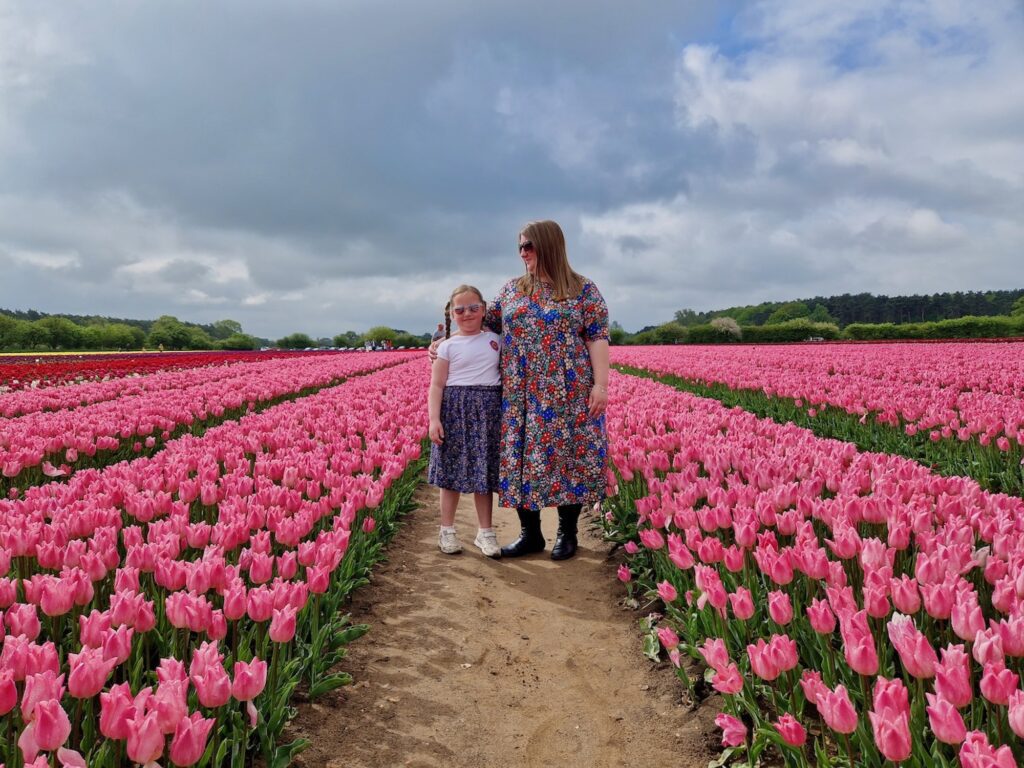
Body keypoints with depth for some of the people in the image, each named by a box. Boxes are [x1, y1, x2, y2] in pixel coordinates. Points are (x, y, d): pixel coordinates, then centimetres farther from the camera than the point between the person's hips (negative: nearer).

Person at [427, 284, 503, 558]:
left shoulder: (496, 340, 8)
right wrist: (434, 419, -13)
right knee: (453, 471, 5)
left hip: (489, 410, 2)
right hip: (455, 409, -2)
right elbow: (437, 385, -3)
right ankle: (447, 530, 18)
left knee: (485, 472, 6)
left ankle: (485, 532, 17)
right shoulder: (447, 346, 0)